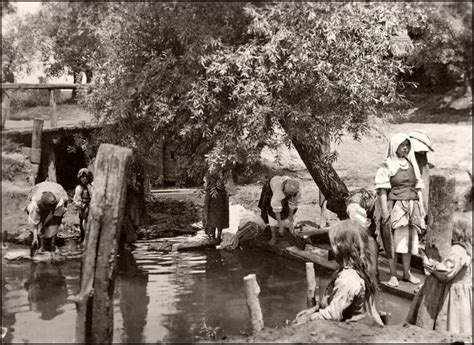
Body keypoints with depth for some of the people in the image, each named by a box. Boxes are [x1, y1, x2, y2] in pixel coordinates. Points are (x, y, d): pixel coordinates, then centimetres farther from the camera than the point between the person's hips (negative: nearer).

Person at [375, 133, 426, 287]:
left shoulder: (412, 164, 12)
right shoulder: (388, 166, -4)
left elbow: (418, 187, 16)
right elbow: (382, 190, -8)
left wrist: (421, 207, 12)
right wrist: (385, 211, -15)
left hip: (412, 207, 5)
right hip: (395, 206, -5)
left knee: (409, 240, 9)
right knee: (394, 241, -3)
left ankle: (407, 273, 20)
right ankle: (393, 275, 4)